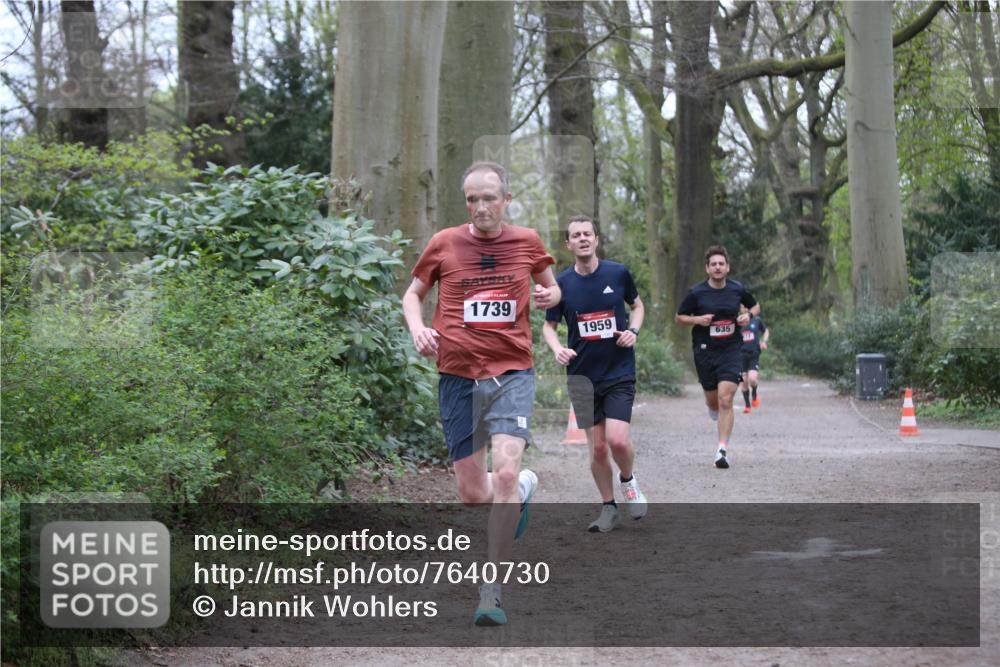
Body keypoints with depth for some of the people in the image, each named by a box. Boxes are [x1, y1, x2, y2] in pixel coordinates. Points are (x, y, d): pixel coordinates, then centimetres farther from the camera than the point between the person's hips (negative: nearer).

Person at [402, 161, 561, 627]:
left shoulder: (527, 242, 5)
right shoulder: (444, 244, 2)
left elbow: (552, 287, 21)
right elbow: (413, 293, 15)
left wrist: (549, 296, -3)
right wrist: (417, 327, -6)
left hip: (512, 372, -1)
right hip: (458, 375, 1)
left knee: (505, 472, -22)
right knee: (472, 494, 3)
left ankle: (491, 590, -11)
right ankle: (524, 488, 40)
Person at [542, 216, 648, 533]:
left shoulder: (618, 273, -1)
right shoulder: (561, 283, -1)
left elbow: (637, 305, 15)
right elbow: (549, 325, 9)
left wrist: (633, 331, -5)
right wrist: (558, 349, -11)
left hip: (620, 372, -1)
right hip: (583, 375, 1)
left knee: (617, 439, -16)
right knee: (598, 447, 2)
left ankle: (628, 479, 16)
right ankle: (609, 508, 19)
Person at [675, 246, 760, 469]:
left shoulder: (737, 290, 1)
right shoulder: (696, 293, -5)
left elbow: (755, 306, 19)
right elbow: (679, 317, 5)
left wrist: (749, 315, -3)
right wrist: (697, 320, -14)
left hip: (731, 351, 0)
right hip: (705, 351, 1)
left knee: (725, 400, -14)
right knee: (713, 400, 11)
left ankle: (723, 448, -12)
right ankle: (714, 409, 51)